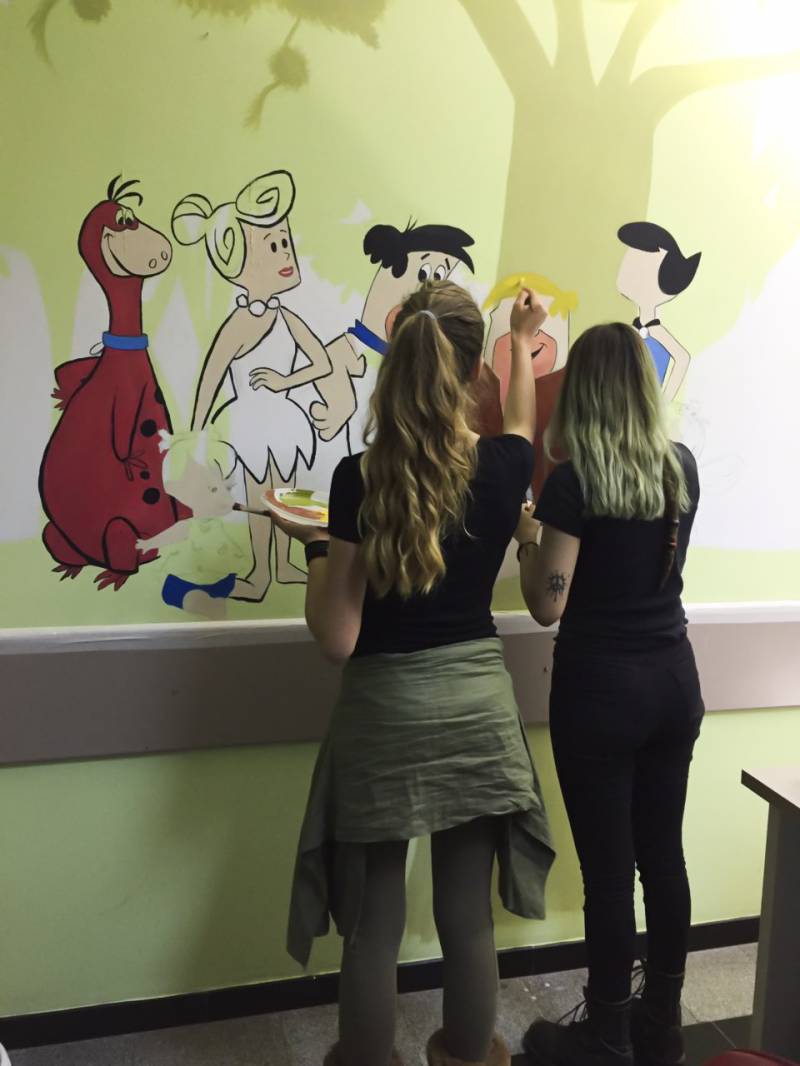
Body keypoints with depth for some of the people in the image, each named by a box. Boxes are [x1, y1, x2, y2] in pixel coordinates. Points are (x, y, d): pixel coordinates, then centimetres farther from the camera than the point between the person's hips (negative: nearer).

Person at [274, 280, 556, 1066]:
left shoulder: (359, 480, -15)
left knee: (374, 926, 13)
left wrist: (315, 546, 3)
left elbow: (338, 639, -13)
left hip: (385, 713, -2)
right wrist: (523, 340, 35)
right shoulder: (502, 467, -6)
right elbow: (521, 424, 22)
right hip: (478, 705, 3)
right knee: (467, 915, 17)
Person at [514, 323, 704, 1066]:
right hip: (674, 680, 6)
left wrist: (527, 534, 1)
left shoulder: (574, 480, -15)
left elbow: (548, 606, -14)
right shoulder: (682, 467, 2)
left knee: (609, 869, 5)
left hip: (600, 689, -6)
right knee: (663, 856, 16)